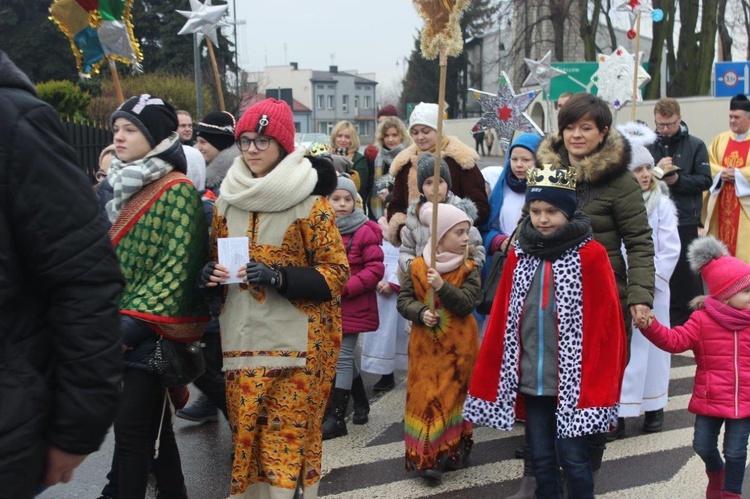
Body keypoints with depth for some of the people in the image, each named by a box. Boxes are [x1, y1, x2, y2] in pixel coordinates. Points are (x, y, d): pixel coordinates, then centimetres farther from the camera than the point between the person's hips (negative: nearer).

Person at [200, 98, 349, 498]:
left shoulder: (309, 201, -8)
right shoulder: (227, 199, 9)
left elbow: (336, 271, -9)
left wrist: (279, 277, -22)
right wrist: (211, 274, -3)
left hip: (295, 339, -5)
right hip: (241, 336, 5)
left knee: (290, 429, 0)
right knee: (246, 427, 10)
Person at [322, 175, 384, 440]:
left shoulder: (365, 231, -10)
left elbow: (375, 269, -12)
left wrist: (344, 288, -19)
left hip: (353, 306, -5)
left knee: (342, 358, -3)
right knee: (343, 357, 16)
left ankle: (336, 418, 5)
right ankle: (361, 402, 36)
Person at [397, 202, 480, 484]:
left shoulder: (469, 269, -2)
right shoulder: (417, 266, -1)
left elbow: (466, 303, -14)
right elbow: (403, 301, -1)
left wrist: (442, 287, -26)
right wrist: (421, 313, -19)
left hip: (458, 346, 0)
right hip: (425, 344, 0)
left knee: (453, 395, 7)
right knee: (424, 396, 0)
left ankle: (453, 451, 18)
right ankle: (425, 457, 5)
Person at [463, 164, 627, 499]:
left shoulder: (591, 255, -8)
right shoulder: (519, 255, 4)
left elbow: (606, 322, -8)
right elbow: (501, 320, 7)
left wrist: (598, 384, -11)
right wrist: (489, 378, 5)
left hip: (573, 380, -4)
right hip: (531, 380, 4)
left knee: (573, 458, 3)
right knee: (541, 457, 13)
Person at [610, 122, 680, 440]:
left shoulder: (661, 204, -2)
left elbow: (670, 249, -4)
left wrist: (650, 283, -10)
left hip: (652, 290, 0)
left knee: (650, 346, 8)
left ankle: (654, 407, 24)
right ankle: (618, 414, 6)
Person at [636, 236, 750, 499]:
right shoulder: (702, 320, -10)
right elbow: (675, 340, -20)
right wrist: (651, 327, -33)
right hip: (710, 399, -1)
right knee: (703, 445, 10)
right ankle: (716, 471, 42)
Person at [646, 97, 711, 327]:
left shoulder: (695, 145, 2)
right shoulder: (648, 145, 6)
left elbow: (705, 180, -3)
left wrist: (678, 180, -17)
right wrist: (655, 171, -13)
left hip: (685, 220, -2)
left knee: (686, 273, 2)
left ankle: (689, 321, 14)